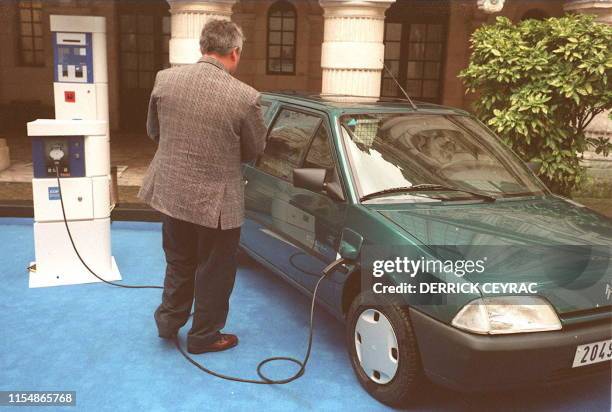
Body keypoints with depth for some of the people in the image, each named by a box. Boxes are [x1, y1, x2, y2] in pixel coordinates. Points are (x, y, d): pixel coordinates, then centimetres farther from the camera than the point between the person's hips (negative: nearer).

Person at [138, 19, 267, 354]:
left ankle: (169, 321, 41)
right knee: (214, 272, 15)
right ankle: (204, 336, 31)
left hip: (170, 191, 5)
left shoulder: (165, 79, -6)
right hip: (216, 200, -5)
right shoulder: (245, 97, -19)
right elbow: (254, 150, -4)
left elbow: (153, 131, 8)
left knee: (178, 262, 26)